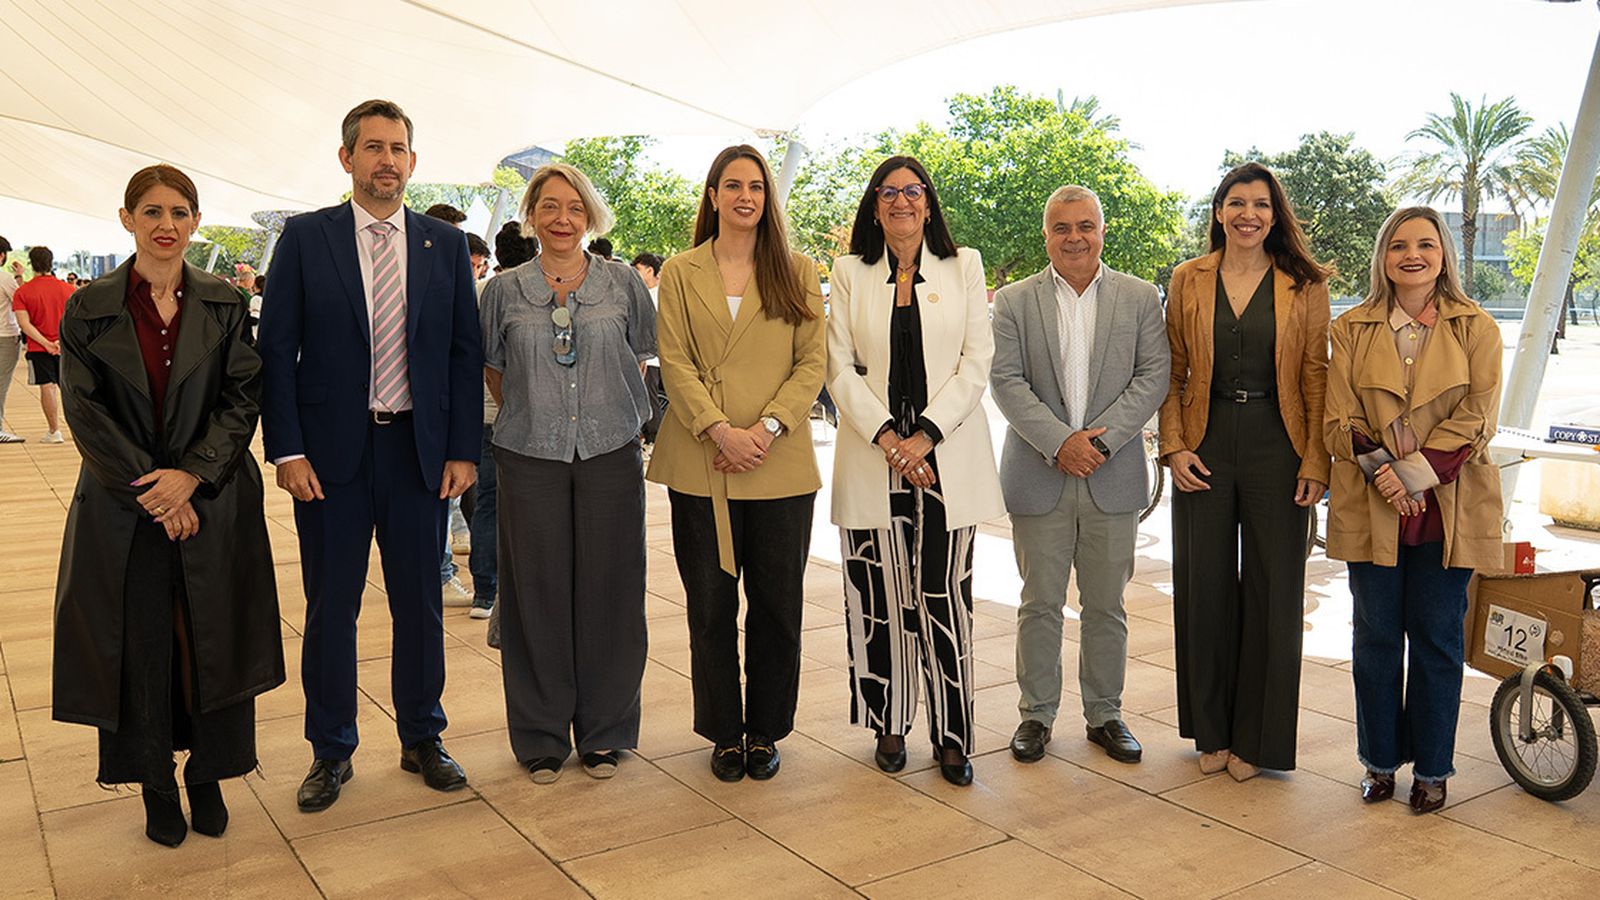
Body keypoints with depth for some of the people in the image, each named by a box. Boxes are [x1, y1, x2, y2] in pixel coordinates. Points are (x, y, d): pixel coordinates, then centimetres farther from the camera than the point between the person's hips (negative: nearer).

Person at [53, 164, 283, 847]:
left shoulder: (225, 305, 2)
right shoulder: (89, 309, 1)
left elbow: (243, 400, -2)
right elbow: (84, 410, -3)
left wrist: (192, 474, -14)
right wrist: (149, 488, -11)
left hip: (214, 501, 0)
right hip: (124, 508, 0)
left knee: (214, 640, 5)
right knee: (138, 645, 6)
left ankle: (208, 779, 22)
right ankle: (156, 789, 22)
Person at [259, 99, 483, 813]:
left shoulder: (445, 245, 6)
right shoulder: (306, 238, 1)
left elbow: (465, 352, 5)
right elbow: (276, 349, -1)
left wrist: (463, 450, -1)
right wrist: (287, 449, -9)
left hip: (419, 448, 2)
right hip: (331, 453, -1)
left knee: (420, 605, 10)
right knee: (330, 608, 9)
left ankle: (422, 740, 27)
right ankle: (331, 752, 25)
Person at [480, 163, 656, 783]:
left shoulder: (622, 284, 4)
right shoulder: (504, 290, 5)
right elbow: (494, 372, 15)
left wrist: (614, 416, 11)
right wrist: (533, 417, 10)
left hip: (610, 456, 0)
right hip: (530, 459, 0)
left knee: (606, 593, 5)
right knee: (537, 595, 5)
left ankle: (603, 732, 20)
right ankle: (542, 736, 20)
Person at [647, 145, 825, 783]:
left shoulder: (796, 273, 8)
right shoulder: (680, 274, 8)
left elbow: (814, 362, 1)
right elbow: (675, 364, -1)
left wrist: (767, 428, -12)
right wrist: (721, 430, -14)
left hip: (781, 467, 0)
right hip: (700, 466, 0)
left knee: (776, 604, 6)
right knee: (710, 605, 7)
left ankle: (765, 731, 23)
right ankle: (724, 734, 22)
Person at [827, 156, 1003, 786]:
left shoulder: (964, 266, 8)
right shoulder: (850, 272, 9)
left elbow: (977, 360, 1)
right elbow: (840, 367, 2)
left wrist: (925, 436, -10)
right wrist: (887, 438, -11)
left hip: (948, 455, -1)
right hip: (872, 453, 1)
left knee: (944, 598, -2)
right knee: (880, 597, 3)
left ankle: (952, 737, 9)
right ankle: (890, 725, 18)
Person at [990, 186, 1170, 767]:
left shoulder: (1140, 298, 7)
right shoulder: (1013, 301, 4)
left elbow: (1154, 375, -1)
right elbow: (1006, 381, -4)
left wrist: (1101, 439, -12)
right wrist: (1059, 441, -15)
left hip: (1113, 477, 1)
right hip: (1039, 478, -1)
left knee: (1106, 605, 10)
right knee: (1040, 604, 6)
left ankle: (1105, 714, 24)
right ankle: (1036, 713, 20)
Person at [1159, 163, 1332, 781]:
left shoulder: (1304, 286, 3)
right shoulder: (1188, 281, 6)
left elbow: (1316, 378, 0)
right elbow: (1172, 373, 6)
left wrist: (1315, 460, -7)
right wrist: (1174, 446, -4)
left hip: (1276, 445, -1)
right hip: (1205, 446, 1)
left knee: (1273, 588, 4)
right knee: (1205, 586, 7)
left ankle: (1256, 736, 19)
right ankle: (1211, 730, 23)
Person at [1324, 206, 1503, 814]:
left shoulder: (1476, 329, 4)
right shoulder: (1352, 329, 7)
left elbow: (1477, 420, -4)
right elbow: (1338, 421, 1)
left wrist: (1417, 472, -15)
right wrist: (1380, 470, -14)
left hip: (1447, 507, -1)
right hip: (1371, 507, 1)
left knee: (1436, 638, 6)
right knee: (1376, 637, 7)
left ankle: (1431, 769, 20)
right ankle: (1381, 760, 22)